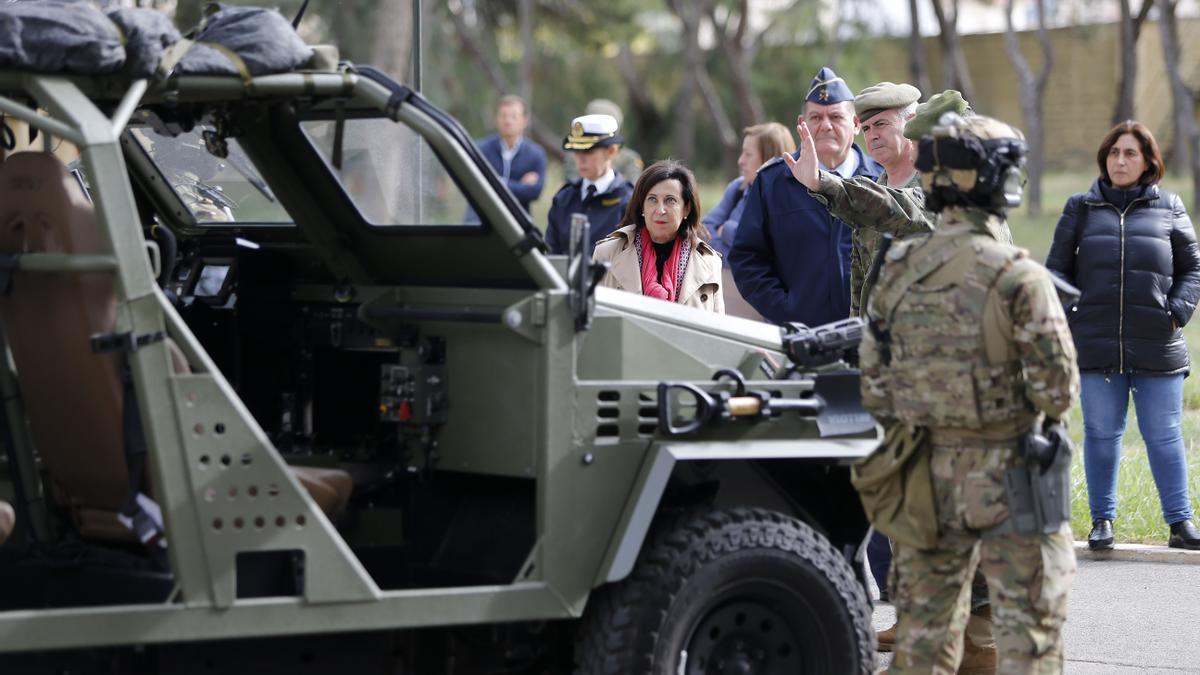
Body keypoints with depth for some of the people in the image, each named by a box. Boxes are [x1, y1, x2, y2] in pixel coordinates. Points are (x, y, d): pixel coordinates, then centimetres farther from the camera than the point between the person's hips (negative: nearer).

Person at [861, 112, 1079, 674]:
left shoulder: (897, 272, 0)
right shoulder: (1017, 277, -16)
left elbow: (874, 389, 4)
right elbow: (1057, 389, -16)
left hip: (927, 473, 5)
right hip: (1007, 478, -5)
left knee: (923, 627, 14)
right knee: (1029, 628, 4)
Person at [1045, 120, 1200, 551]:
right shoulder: (1081, 208, 9)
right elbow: (1057, 267, 11)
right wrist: (1070, 313, -3)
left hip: (1157, 346, -1)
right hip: (1097, 344, 1)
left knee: (1164, 435, 3)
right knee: (1101, 433, 7)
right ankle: (1102, 520, 15)